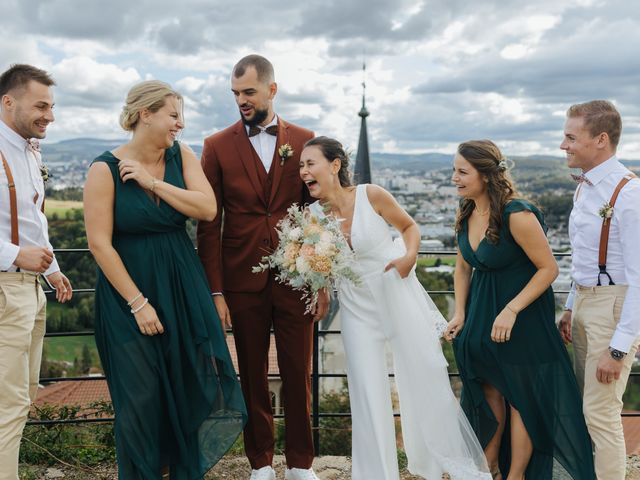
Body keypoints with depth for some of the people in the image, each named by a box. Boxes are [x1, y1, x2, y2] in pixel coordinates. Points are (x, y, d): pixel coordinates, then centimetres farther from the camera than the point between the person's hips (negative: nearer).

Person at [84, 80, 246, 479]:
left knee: (189, 388, 10)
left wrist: (152, 181, -16)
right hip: (128, 291, -4)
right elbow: (100, 243, -13)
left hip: (183, 286, 4)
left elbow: (208, 209, -10)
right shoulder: (105, 169, -11)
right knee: (141, 396, 5)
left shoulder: (182, 155, 1)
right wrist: (138, 303, -14)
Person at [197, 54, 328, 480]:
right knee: (253, 375, 11)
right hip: (243, 281, 0)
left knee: (298, 374, 8)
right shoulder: (217, 146, 1)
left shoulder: (304, 140, 5)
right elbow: (209, 224, -1)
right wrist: (215, 291, -6)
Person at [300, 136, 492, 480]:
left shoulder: (371, 195, -14)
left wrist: (410, 255, -16)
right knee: (366, 389, 5)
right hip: (357, 304, 2)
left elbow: (409, 226, 2)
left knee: (427, 374, 6)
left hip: (398, 292, -2)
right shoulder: (313, 213, -5)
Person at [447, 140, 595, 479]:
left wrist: (511, 311, -25)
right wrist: (460, 313, 2)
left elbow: (549, 269, -20)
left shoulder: (517, 215, -25)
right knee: (488, 390, 17)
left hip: (522, 314, -7)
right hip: (481, 311, 7)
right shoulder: (466, 212, -3)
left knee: (520, 397, 7)